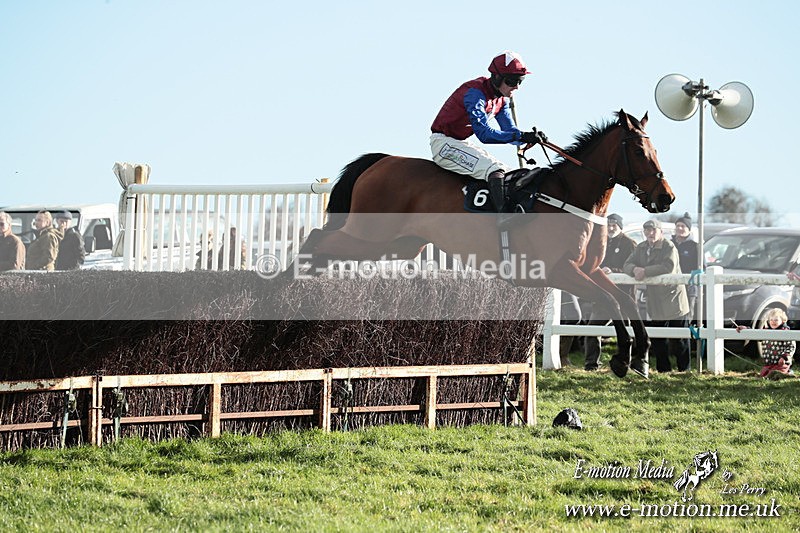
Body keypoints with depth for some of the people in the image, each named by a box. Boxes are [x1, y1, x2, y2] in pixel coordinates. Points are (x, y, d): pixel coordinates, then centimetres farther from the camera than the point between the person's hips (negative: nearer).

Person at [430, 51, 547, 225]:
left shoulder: (501, 99, 7)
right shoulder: (475, 93, -22)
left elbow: (510, 131, 5)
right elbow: (484, 134, -30)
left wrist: (531, 137, -17)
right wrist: (522, 136, -35)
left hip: (462, 144, 10)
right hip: (444, 143, -10)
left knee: (505, 172, 5)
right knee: (494, 168, -26)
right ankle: (503, 217, -39)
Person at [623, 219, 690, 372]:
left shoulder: (669, 247, -11)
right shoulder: (641, 248, 10)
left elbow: (669, 267, -27)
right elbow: (626, 266, 5)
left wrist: (645, 271, -26)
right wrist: (635, 269, -19)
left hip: (673, 300, -7)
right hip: (654, 302, 7)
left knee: (679, 342, -2)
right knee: (657, 341, 13)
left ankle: (684, 370, 4)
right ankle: (663, 370, 23)